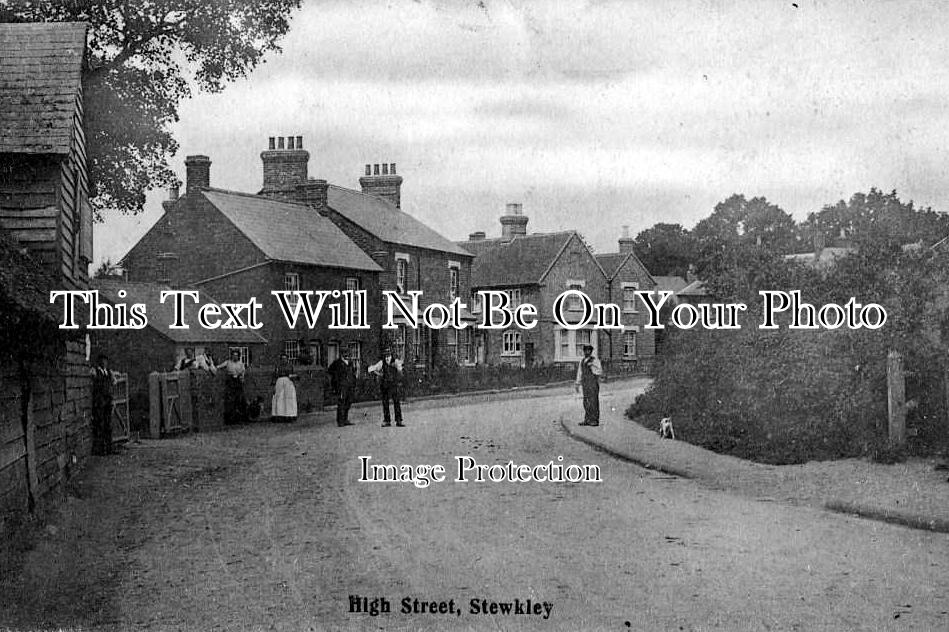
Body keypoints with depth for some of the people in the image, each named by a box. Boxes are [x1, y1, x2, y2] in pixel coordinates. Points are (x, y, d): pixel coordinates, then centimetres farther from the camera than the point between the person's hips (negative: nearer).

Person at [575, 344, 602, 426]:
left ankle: (595, 420, -5)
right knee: (586, 402, 5)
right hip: (585, 384, 6)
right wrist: (578, 384, 17)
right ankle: (587, 420, 9)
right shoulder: (582, 361, 15)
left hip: (594, 383, -6)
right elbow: (579, 373, 20)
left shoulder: (595, 360, -4)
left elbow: (600, 372, -10)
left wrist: (592, 366, -22)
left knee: (594, 402, -7)